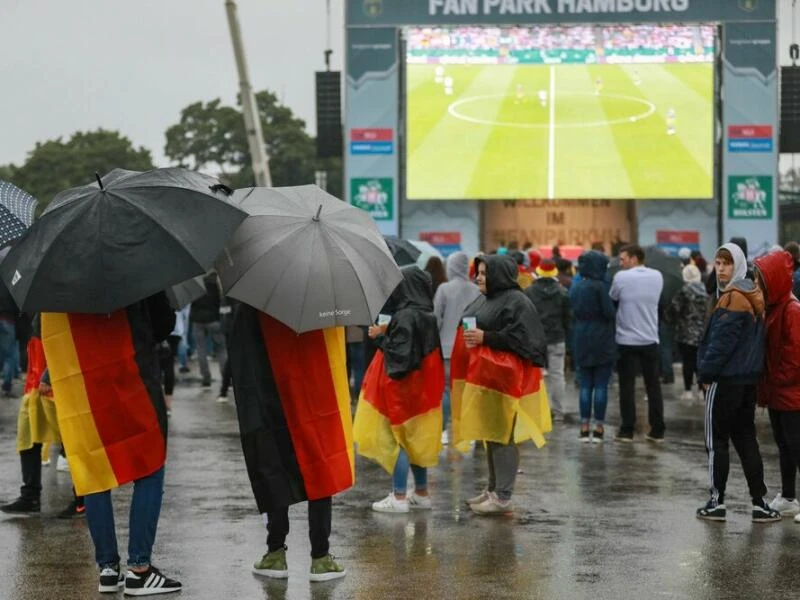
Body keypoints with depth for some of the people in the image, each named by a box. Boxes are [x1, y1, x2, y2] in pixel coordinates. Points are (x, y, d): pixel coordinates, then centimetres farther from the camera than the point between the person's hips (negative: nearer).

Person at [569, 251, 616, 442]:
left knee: (585, 385, 9)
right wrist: (614, 316, 5)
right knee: (601, 385, 1)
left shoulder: (575, 288, 6)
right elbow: (610, 312, -14)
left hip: (582, 342, 5)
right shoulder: (600, 286, -14)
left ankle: (584, 426, 7)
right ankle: (599, 427, 1)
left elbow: (574, 312, 11)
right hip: (603, 341, -5)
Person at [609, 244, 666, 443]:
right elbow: (653, 301, 10)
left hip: (627, 340, -3)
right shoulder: (657, 277, 1)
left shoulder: (621, 277, -10)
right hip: (650, 340, 3)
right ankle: (657, 431, 9)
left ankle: (627, 430, 3)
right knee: (653, 386, 8)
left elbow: (612, 300, 1)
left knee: (627, 387, 3)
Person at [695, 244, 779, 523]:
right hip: (749, 379, 9)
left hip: (726, 380, -9)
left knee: (717, 441, 1)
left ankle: (717, 502, 6)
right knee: (746, 439, 12)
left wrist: (706, 373, -11)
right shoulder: (753, 297, 12)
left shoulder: (732, 299, -17)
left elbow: (721, 342, -20)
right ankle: (759, 503, 11)